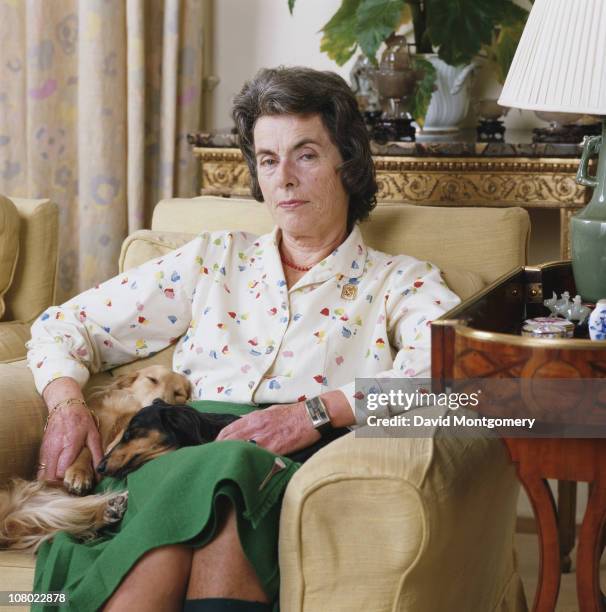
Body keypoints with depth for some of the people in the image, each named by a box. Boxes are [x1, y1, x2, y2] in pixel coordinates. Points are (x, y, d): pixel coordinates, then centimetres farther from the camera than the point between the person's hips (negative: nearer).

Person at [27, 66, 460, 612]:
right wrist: (66, 404, 3)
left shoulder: (399, 284, 16)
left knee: (225, 472, -39)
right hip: (177, 460, 2)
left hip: (296, 473, -2)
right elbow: (65, 326, 26)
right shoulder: (216, 259, 26)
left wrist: (318, 410, -18)